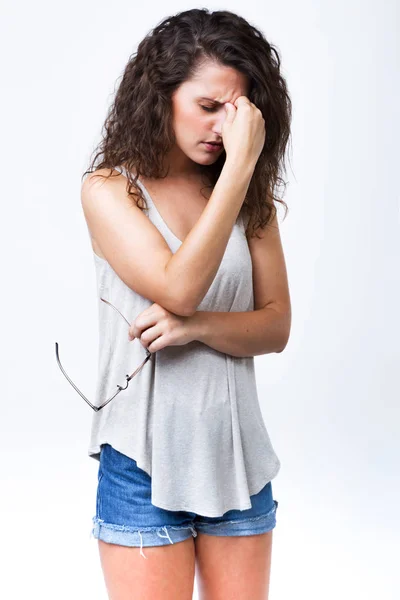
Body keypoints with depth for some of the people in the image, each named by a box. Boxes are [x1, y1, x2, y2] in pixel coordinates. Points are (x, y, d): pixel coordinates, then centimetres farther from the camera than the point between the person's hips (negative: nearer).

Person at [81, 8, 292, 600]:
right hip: (145, 462, -3)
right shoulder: (111, 189, -6)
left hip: (238, 457, 4)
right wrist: (239, 164, -20)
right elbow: (178, 288, -20)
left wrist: (196, 326, -18)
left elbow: (277, 325, 1)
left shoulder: (251, 197, 6)